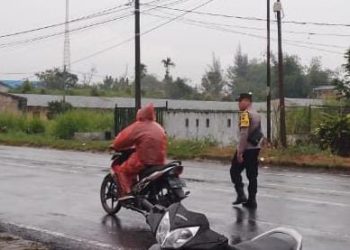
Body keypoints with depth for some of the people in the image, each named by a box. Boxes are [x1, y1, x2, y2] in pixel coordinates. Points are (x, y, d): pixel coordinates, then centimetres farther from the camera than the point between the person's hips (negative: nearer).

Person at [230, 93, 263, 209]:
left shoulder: (245, 114, -13)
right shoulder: (257, 115, 15)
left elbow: (244, 134, -20)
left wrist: (240, 151, -20)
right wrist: (256, 144, 19)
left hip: (246, 149, -8)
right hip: (256, 148, 8)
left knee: (235, 171, 6)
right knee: (252, 175, 9)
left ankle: (241, 194, -2)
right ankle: (252, 200, 9)